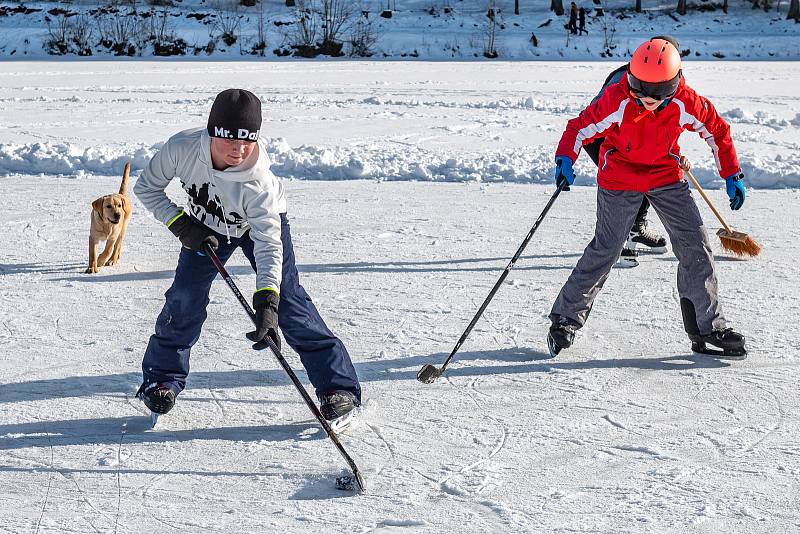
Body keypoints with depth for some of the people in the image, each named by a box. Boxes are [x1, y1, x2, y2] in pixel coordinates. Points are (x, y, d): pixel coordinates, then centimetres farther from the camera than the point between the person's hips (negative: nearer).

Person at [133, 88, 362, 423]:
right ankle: (162, 377, 15)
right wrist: (180, 225, -26)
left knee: (287, 300, -15)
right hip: (206, 226, 3)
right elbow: (146, 188, -15)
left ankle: (337, 384, -9)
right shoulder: (182, 148, -33)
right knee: (185, 297, -7)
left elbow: (269, 245, -44)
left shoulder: (257, 181, -40)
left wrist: (266, 303, -55)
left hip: (262, 223, -3)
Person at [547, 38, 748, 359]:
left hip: (666, 178, 3)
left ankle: (708, 329, 5)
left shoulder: (685, 104, -18)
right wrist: (565, 159, -36)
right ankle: (566, 318, 10)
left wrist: (732, 175, 2)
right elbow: (581, 127, -18)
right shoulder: (616, 101, -25)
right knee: (605, 249, -7)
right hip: (619, 178, -3)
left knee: (695, 245, -4)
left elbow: (717, 131, -1)